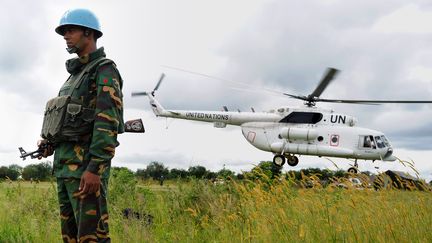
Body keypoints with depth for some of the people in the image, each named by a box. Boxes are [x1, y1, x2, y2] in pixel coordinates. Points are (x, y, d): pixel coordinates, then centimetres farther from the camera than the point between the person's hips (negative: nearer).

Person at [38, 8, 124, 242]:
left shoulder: (105, 70, -5)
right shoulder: (76, 74, 24)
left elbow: (108, 122, -17)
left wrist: (95, 169, -26)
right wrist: (50, 143, 9)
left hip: (86, 162, -9)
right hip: (66, 162, 9)